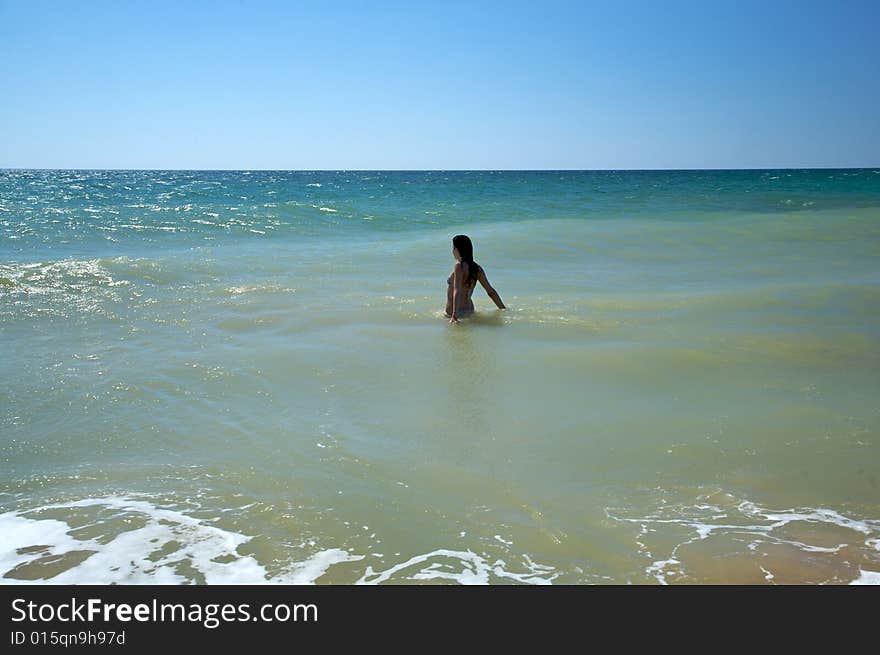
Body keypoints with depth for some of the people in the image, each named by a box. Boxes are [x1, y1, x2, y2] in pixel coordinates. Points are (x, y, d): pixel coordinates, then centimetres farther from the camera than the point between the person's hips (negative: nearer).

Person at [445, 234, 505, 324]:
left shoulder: (459, 266, -15)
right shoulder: (477, 267, 6)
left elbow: (457, 292, -26)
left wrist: (454, 315, -33)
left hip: (459, 313, -8)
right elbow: (491, 291, 8)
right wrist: (504, 309, 15)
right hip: (469, 310, 8)